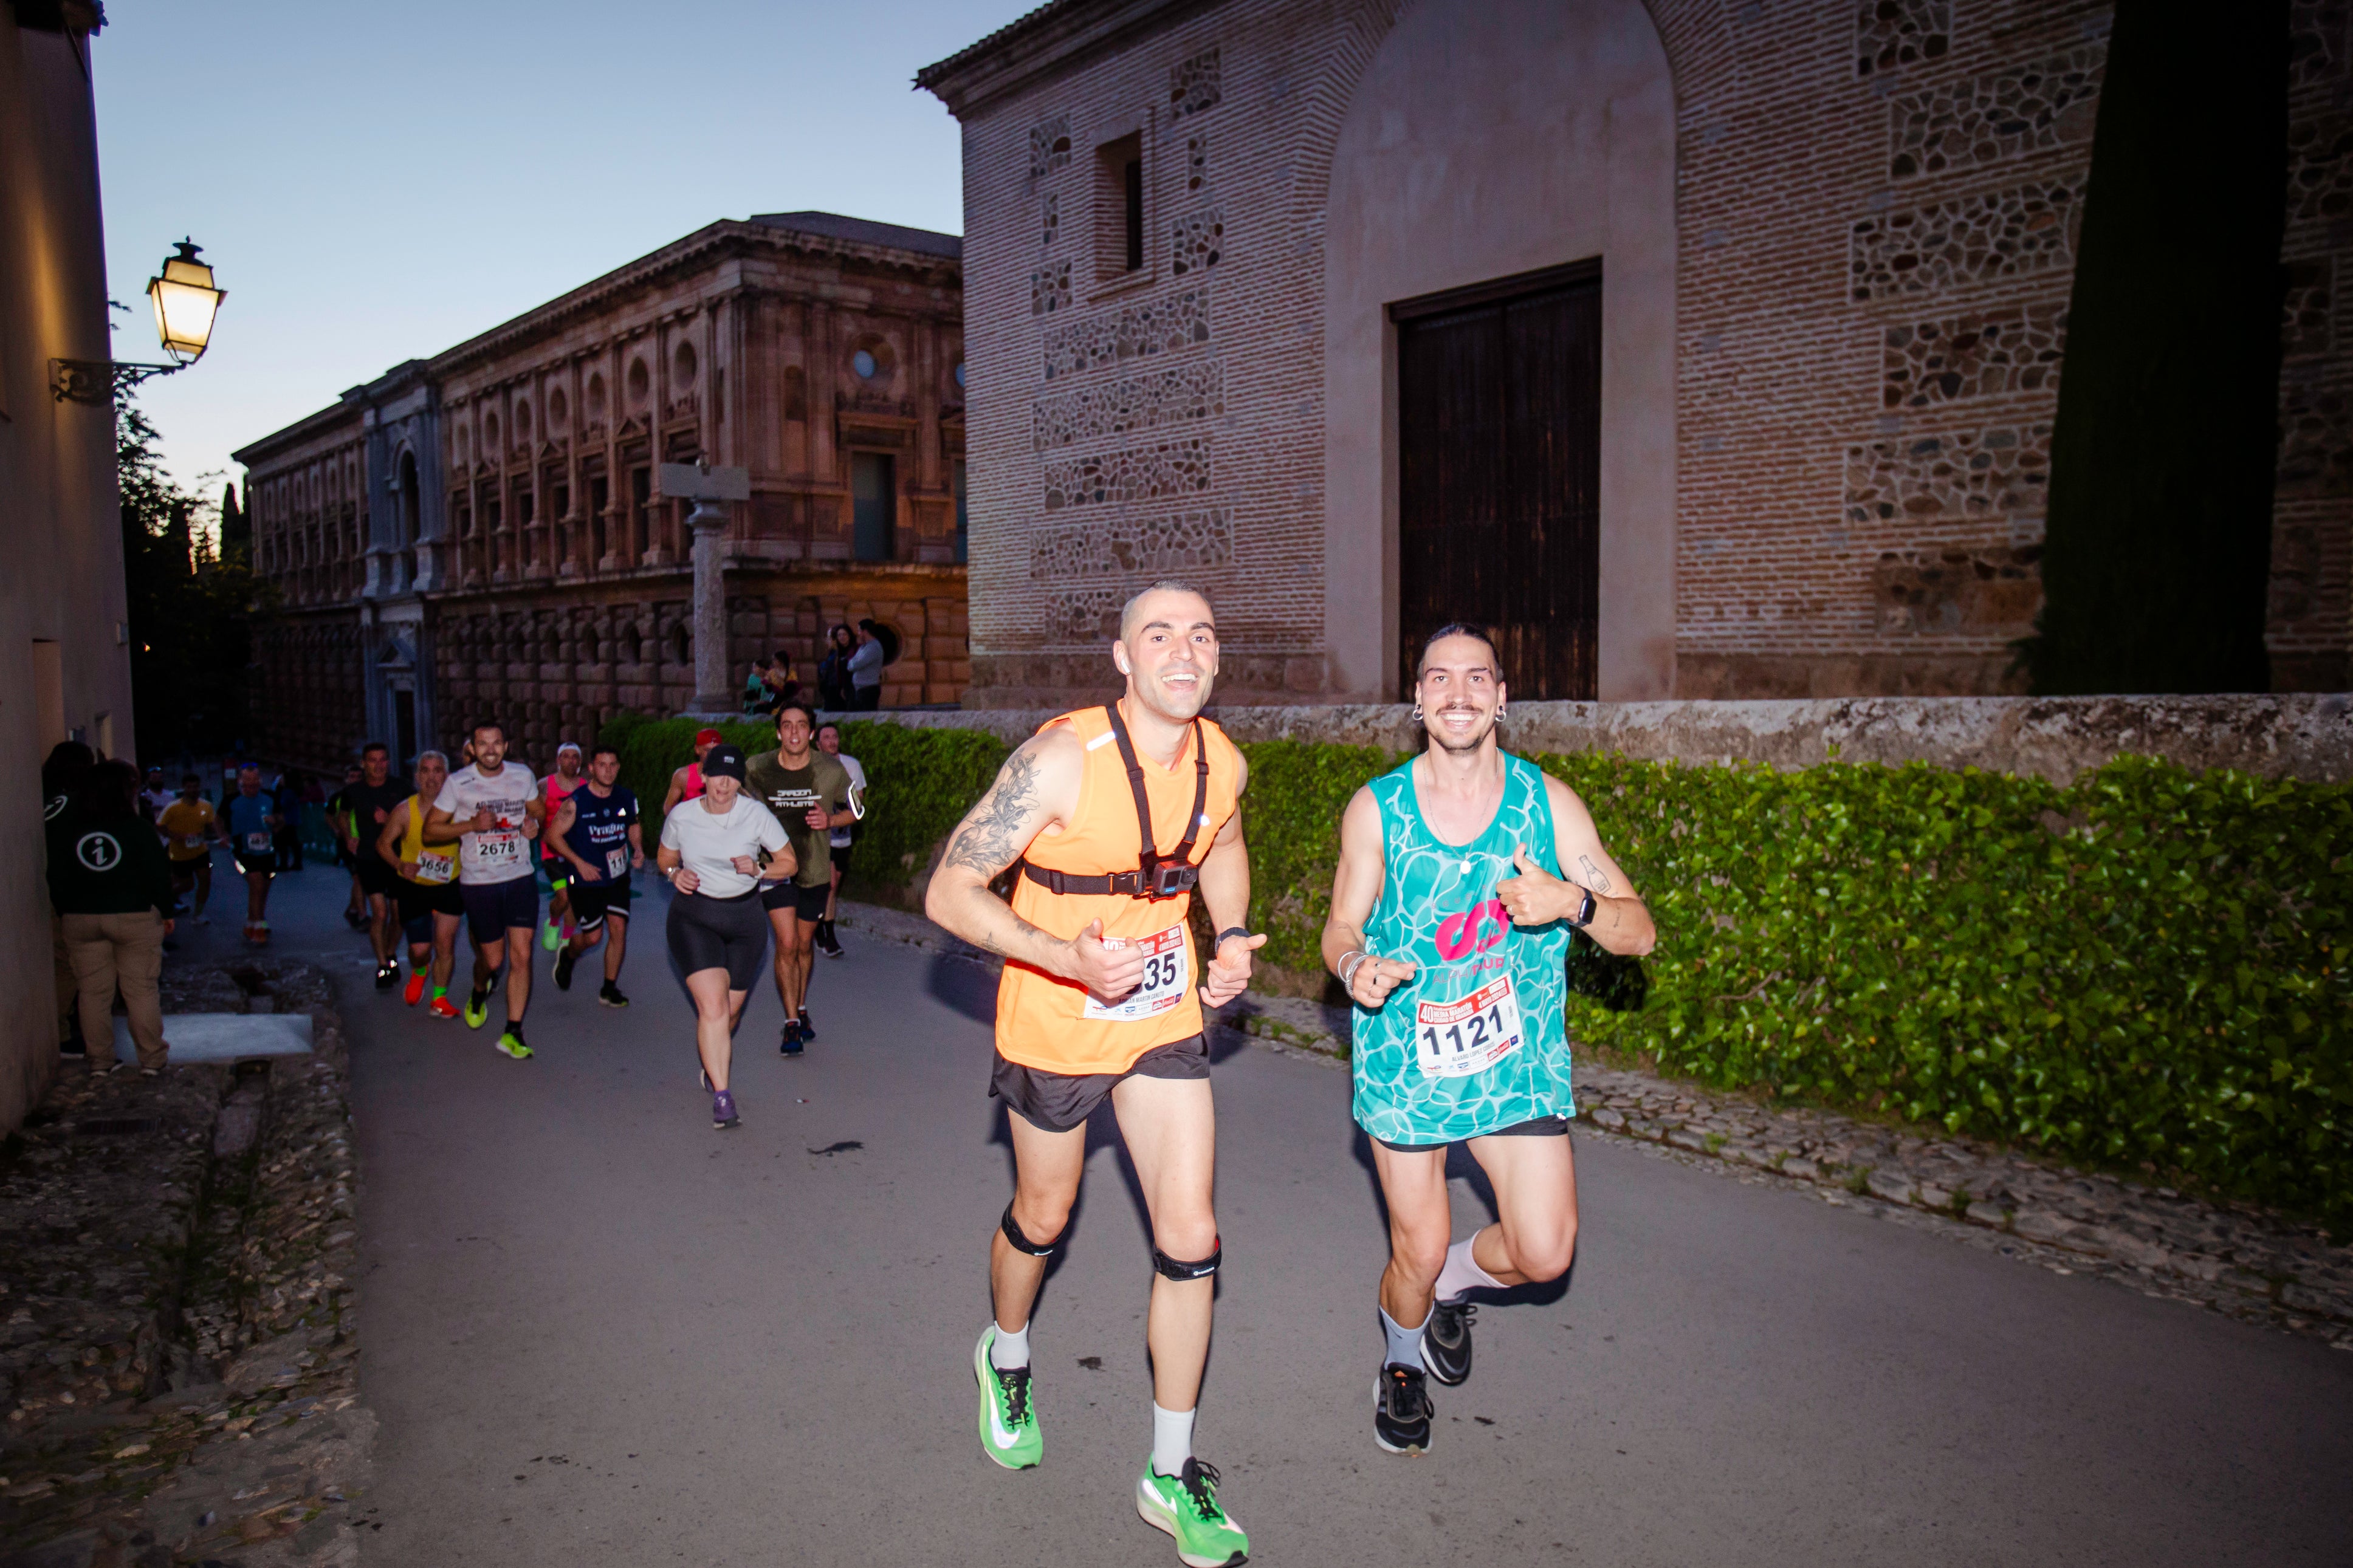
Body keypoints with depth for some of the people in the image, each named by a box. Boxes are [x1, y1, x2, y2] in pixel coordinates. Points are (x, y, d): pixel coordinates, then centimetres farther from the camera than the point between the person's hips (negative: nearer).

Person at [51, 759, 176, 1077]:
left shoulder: (68, 831, 1)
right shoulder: (138, 830, -9)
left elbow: (57, 879, 6)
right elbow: (159, 876, -8)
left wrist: (64, 913, 16)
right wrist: (166, 913, 3)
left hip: (80, 919, 3)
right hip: (136, 918, -3)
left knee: (93, 992, 10)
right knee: (141, 990, 3)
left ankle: (100, 1060, 16)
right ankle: (151, 1058, 6)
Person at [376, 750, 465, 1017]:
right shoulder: (405, 810, -12)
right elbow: (383, 843, 0)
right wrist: (400, 865, -18)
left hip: (449, 887, 0)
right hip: (414, 887, 0)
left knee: (445, 942, -3)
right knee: (420, 949, -1)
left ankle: (439, 999, 15)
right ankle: (419, 972, 35)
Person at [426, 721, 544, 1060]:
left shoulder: (523, 776, 2)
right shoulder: (458, 783, -6)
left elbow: (538, 810, 19)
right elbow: (431, 828, -2)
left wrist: (534, 823, -5)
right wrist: (472, 824, -18)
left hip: (521, 878, 2)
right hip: (479, 882, -2)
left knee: (521, 956, -6)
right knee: (493, 959, 6)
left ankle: (513, 1033, 2)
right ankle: (479, 995, 43)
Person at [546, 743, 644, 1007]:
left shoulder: (626, 797, 0)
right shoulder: (576, 802, -13)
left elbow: (634, 825, 18)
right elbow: (553, 834, -8)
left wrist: (638, 849, 0)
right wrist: (579, 863, -15)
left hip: (618, 878, 4)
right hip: (586, 879, -3)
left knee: (619, 928, -4)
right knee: (593, 936, 1)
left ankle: (609, 989, 8)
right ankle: (568, 956, 37)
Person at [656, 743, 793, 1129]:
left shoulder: (757, 815, -8)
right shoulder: (681, 817, -5)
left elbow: (788, 863, 0)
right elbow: (664, 858, 13)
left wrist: (758, 870, -19)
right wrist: (675, 873, -9)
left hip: (744, 918, 1)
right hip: (694, 917, -1)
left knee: (730, 1011, 12)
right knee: (712, 1006, -17)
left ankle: (713, 1064, 44)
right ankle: (721, 1096, -15)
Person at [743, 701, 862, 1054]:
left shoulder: (831, 770, -11)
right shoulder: (756, 769, -12)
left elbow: (856, 810, 3)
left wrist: (830, 820, -16)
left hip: (815, 868, 2)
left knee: (805, 944, 16)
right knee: (787, 943, -12)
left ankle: (802, 1010, 38)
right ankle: (791, 1024, -2)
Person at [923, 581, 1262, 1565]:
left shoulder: (1223, 762, -8)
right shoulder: (1062, 759, -26)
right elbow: (949, 894, -24)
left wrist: (1230, 941, 1)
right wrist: (1071, 959, -36)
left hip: (1165, 1017, 4)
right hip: (1054, 1019, -4)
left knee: (1190, 1238, 1)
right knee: (1044, 1216, 18)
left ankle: (1170, 1475, 20)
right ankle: (1005, 1356, 52)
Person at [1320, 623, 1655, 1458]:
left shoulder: (1547, 802, -6)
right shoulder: (1375, 809, -8)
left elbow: (1639, 931, -4)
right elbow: (1342, 926, 1)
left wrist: (1573, 903, -26)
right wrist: (1355, 966, -22)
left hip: (1518, 1058, 1)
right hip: (1404, 1059, -1)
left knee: (1544, 1255, -4)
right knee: (1417, 1254, 7)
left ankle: (1461, 1276, 32)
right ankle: (1400, 1360, 42)